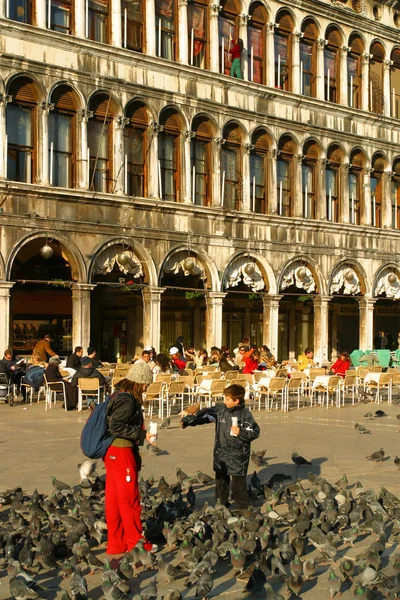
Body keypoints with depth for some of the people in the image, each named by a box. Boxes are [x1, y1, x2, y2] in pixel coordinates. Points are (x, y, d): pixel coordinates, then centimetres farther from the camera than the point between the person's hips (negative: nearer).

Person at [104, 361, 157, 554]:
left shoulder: (119, 396, 12)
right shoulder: (127, 401, -18)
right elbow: (116, 427, -25)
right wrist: (142, 435, -21)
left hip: (114, 453, 10)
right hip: (121, 453, -10)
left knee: (114, 499, 13)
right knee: (130, 499, 2)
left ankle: (116, 543, 20)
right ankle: (136, 542, 13)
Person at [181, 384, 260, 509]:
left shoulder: (245, 414, -11)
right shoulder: (220, 409, 0)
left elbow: (255, 432, -10)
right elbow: (203, 415, 1)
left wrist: (241, 432, -23)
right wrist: (187, 420, -6)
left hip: (238, 457, -5)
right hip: (221, 455, 5)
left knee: (239, 485, 0)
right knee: (221, 482, 15)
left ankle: (244, 509, 14)